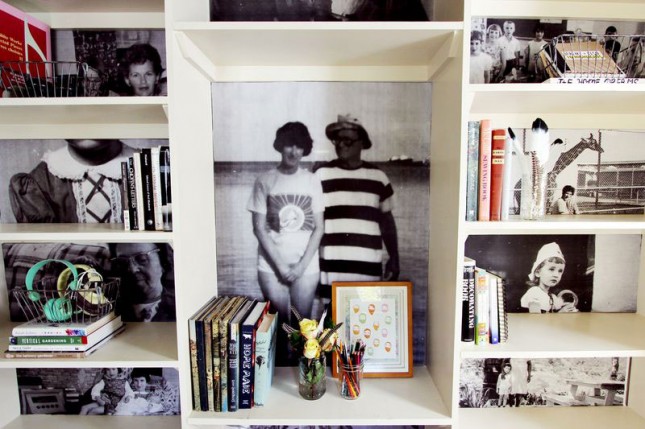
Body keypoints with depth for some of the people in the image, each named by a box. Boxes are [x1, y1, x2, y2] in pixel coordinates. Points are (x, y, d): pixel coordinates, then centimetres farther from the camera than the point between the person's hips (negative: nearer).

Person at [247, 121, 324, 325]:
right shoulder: (265, 181, -3)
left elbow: (318, 228, 0)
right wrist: (280, 264, -9)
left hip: (306, 266, 1)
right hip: (271, 265, -1)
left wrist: (302, 264, -7)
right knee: (277, 321, 8)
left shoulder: (312, 181, 1)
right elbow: (259, 228, -4)